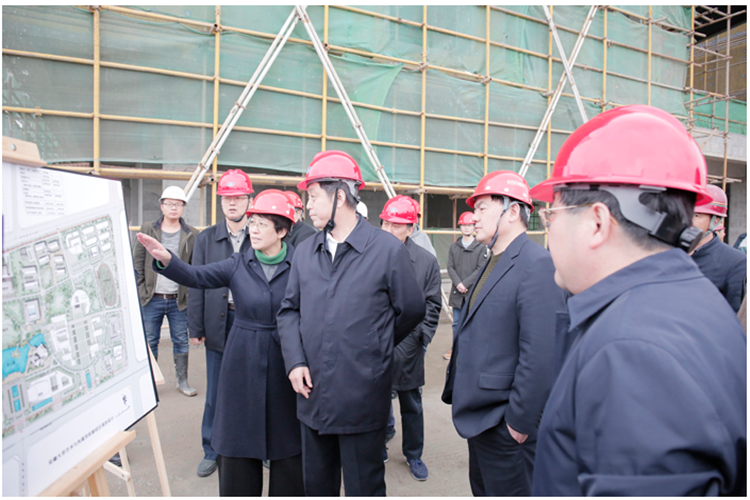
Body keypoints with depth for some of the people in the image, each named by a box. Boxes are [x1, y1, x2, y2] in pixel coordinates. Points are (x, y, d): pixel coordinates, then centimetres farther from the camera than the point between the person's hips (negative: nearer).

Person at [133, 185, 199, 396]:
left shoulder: (191, 234, 2)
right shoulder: (147, 230, 3)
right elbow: (137, 262, 5)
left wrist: (191, 292, -2)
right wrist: (140, 289, 0)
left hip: (179, 299, 0)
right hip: (151, 299, 0)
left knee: (181, 341, 8)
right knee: (150, 341, 9)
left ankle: (182, 382, 22)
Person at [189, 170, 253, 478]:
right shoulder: (206, 239, 6)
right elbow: (197, 284, 5)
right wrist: (195, 328, 1)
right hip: (219, 325, 2)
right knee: (215, 393, 12)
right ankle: (211, 452, 29)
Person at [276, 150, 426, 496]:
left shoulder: (388, 250, -9)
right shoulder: (305, 251, 6)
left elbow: (411, 310, 0)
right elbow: (289, 310, 9)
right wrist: (295, 360, -5)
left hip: (362, 399, -4)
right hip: (312, 394, 5)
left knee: (364, 486, 13)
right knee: (317, 484, 21)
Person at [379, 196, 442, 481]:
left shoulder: (426, 261, -2)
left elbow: (432, 305, 1)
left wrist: (422, 339, -6)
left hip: (407, 348, 0)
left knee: (411, 405, 16)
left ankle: (414, 455, 35)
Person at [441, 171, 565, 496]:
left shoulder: (536, 264, -20)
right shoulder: (493, 262, 11)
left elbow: (541, 354, -24)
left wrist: (520, 420, -20)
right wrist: (457, 390, 15)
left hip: (504, 423, -9)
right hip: (479, 414, 9)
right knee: (482, 489, 24)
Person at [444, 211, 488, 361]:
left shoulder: (481, 247, -1)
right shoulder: (454, 246, 10)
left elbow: (481, 269, -7)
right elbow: (450, 267, 4)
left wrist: (465, 283, -14)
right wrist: (458, 283, -12)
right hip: (457, 292, 3)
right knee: (457, 323, 12)